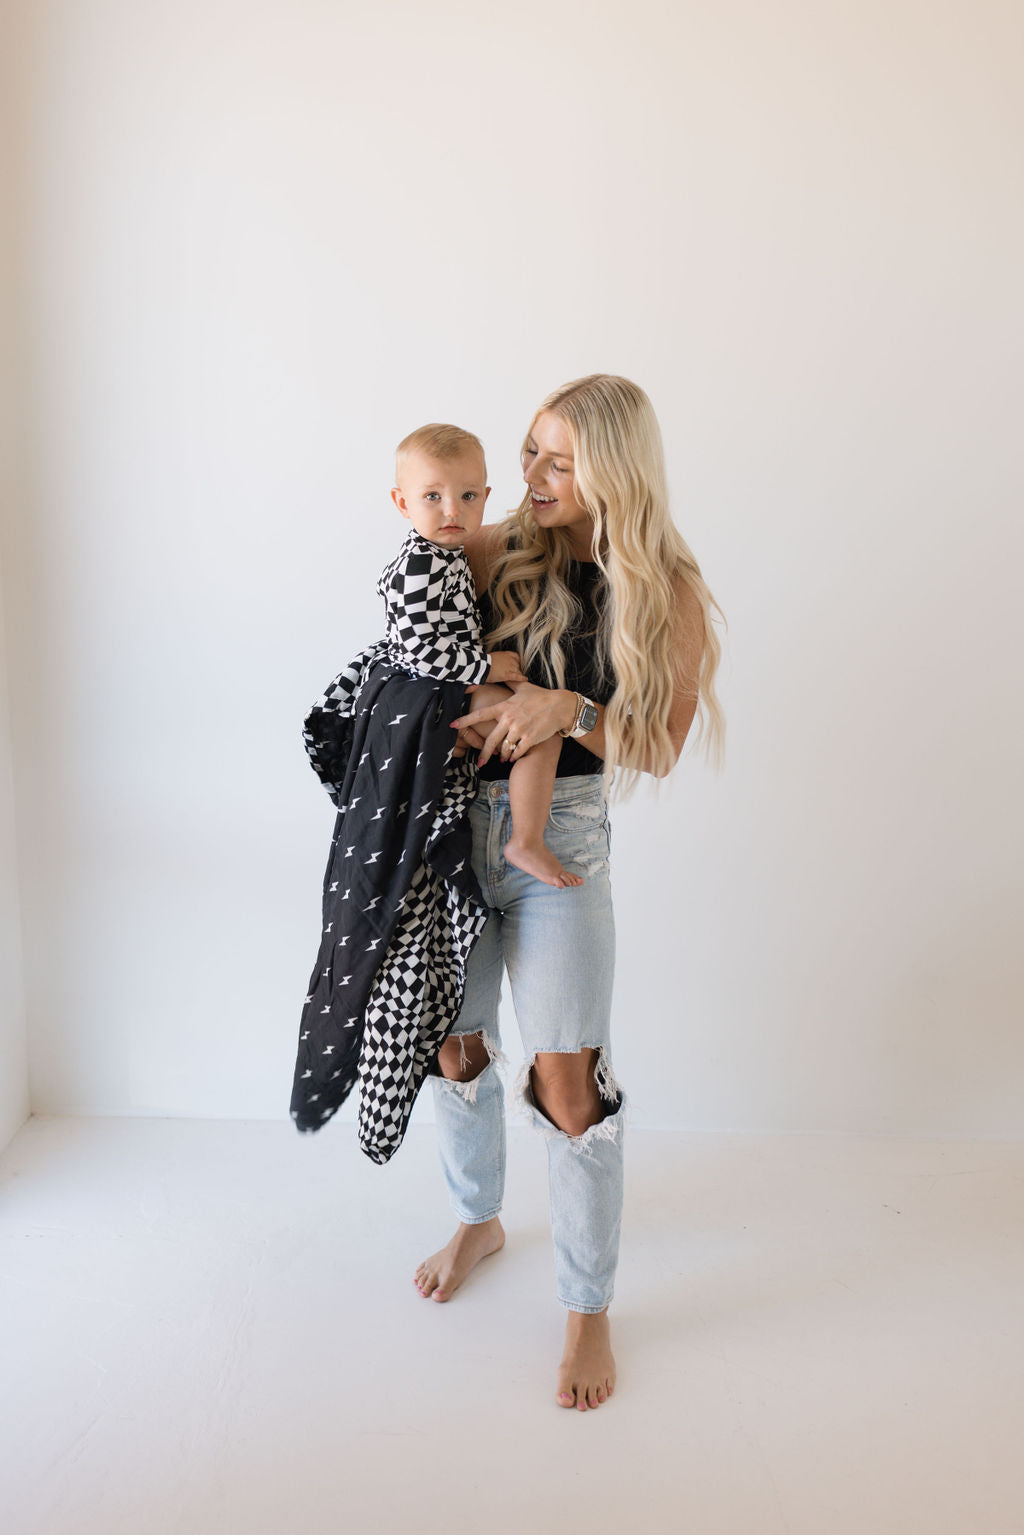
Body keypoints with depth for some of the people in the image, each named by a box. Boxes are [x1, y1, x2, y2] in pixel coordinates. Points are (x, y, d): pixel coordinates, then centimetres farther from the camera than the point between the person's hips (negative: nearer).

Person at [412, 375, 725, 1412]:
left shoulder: (668, 591, -5)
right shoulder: (496, 551, 2)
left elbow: (661, 744, -4)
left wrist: (567, 711, -19)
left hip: (559, 839, -3)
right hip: (455, 821, 4)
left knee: (567, 1081, -6)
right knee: (455, 1044, 14)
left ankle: (589, 1314, 17)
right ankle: (479, 1222, 44)